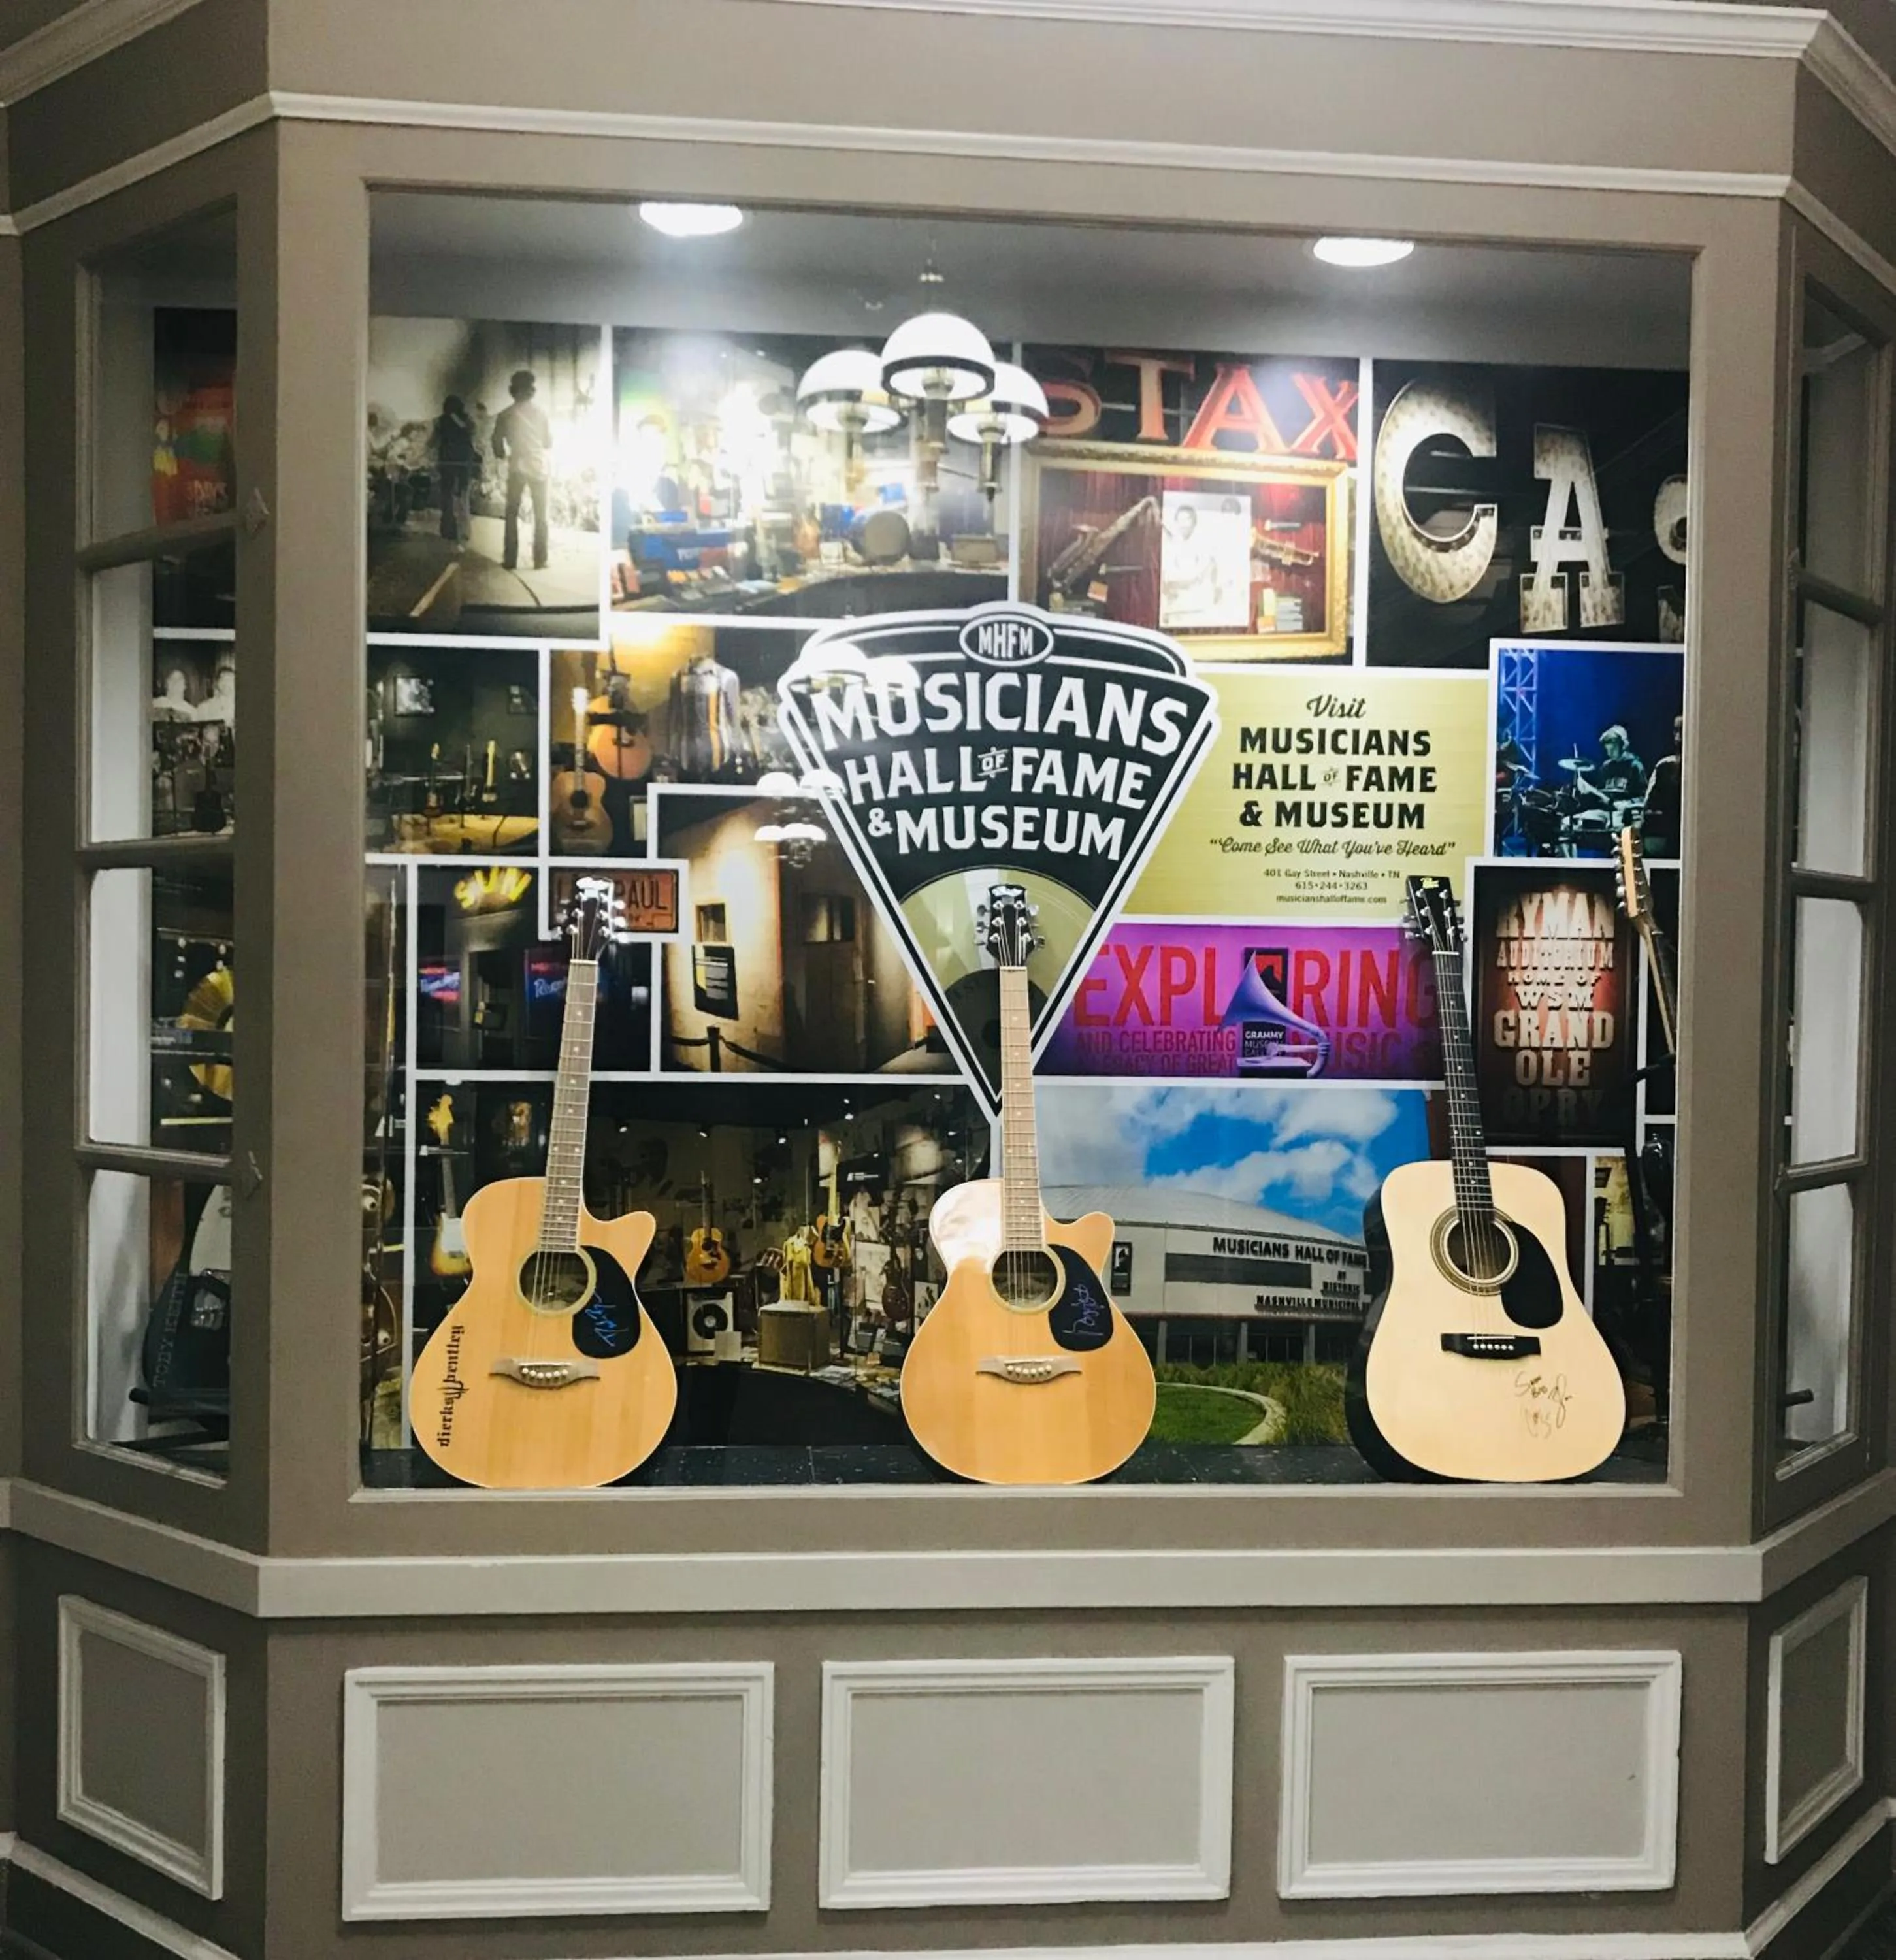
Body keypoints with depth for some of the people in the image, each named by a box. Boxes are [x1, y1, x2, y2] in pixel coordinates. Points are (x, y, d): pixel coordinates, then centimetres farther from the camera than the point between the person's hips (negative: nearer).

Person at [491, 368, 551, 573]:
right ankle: (540, 560, 3)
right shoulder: (541, 412, -3)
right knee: (540, 516, 8)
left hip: (517, 468, 0)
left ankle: (511, 560, 2)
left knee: (512, 515, 8)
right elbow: (549, 441, 2)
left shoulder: (505, 415, -3)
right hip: (539, 467, 0)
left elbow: (497, 443, -1)